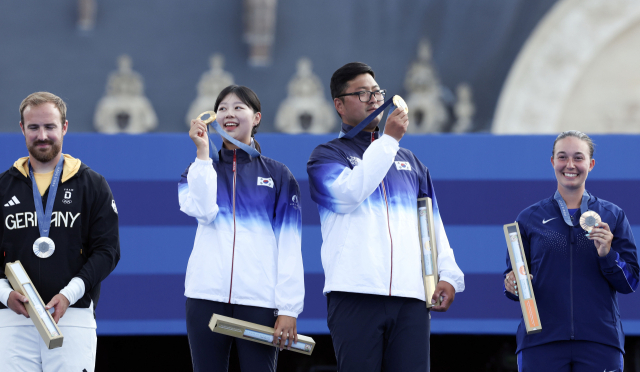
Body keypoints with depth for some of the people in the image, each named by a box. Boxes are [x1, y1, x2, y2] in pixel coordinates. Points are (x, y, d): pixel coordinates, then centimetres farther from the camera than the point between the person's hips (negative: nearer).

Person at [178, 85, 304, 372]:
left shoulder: (278, 175, 10)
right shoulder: (200, 171, 15)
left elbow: (290, 247, 3)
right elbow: (203, 210, -8)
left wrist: (288, 308, -5)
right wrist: (203, 152, -5)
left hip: (259, 301, -1)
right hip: (207, 296, 2)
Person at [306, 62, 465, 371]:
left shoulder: (408, 161, 25)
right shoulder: (327, 156, 10)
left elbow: (433, 225, 23)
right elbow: (348, 193, -12)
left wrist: (448, 275, 8)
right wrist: (388, 140, -9)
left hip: (412, 299, 4)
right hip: (355, 295, -4)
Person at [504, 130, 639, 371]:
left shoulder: (613, 216, 10)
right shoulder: (530, 218, 11)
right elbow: (513, 275, 12)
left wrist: (607, 255, -11)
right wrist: (513, 285, -10)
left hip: (599, 342, 0)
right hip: (541, 341, 0)